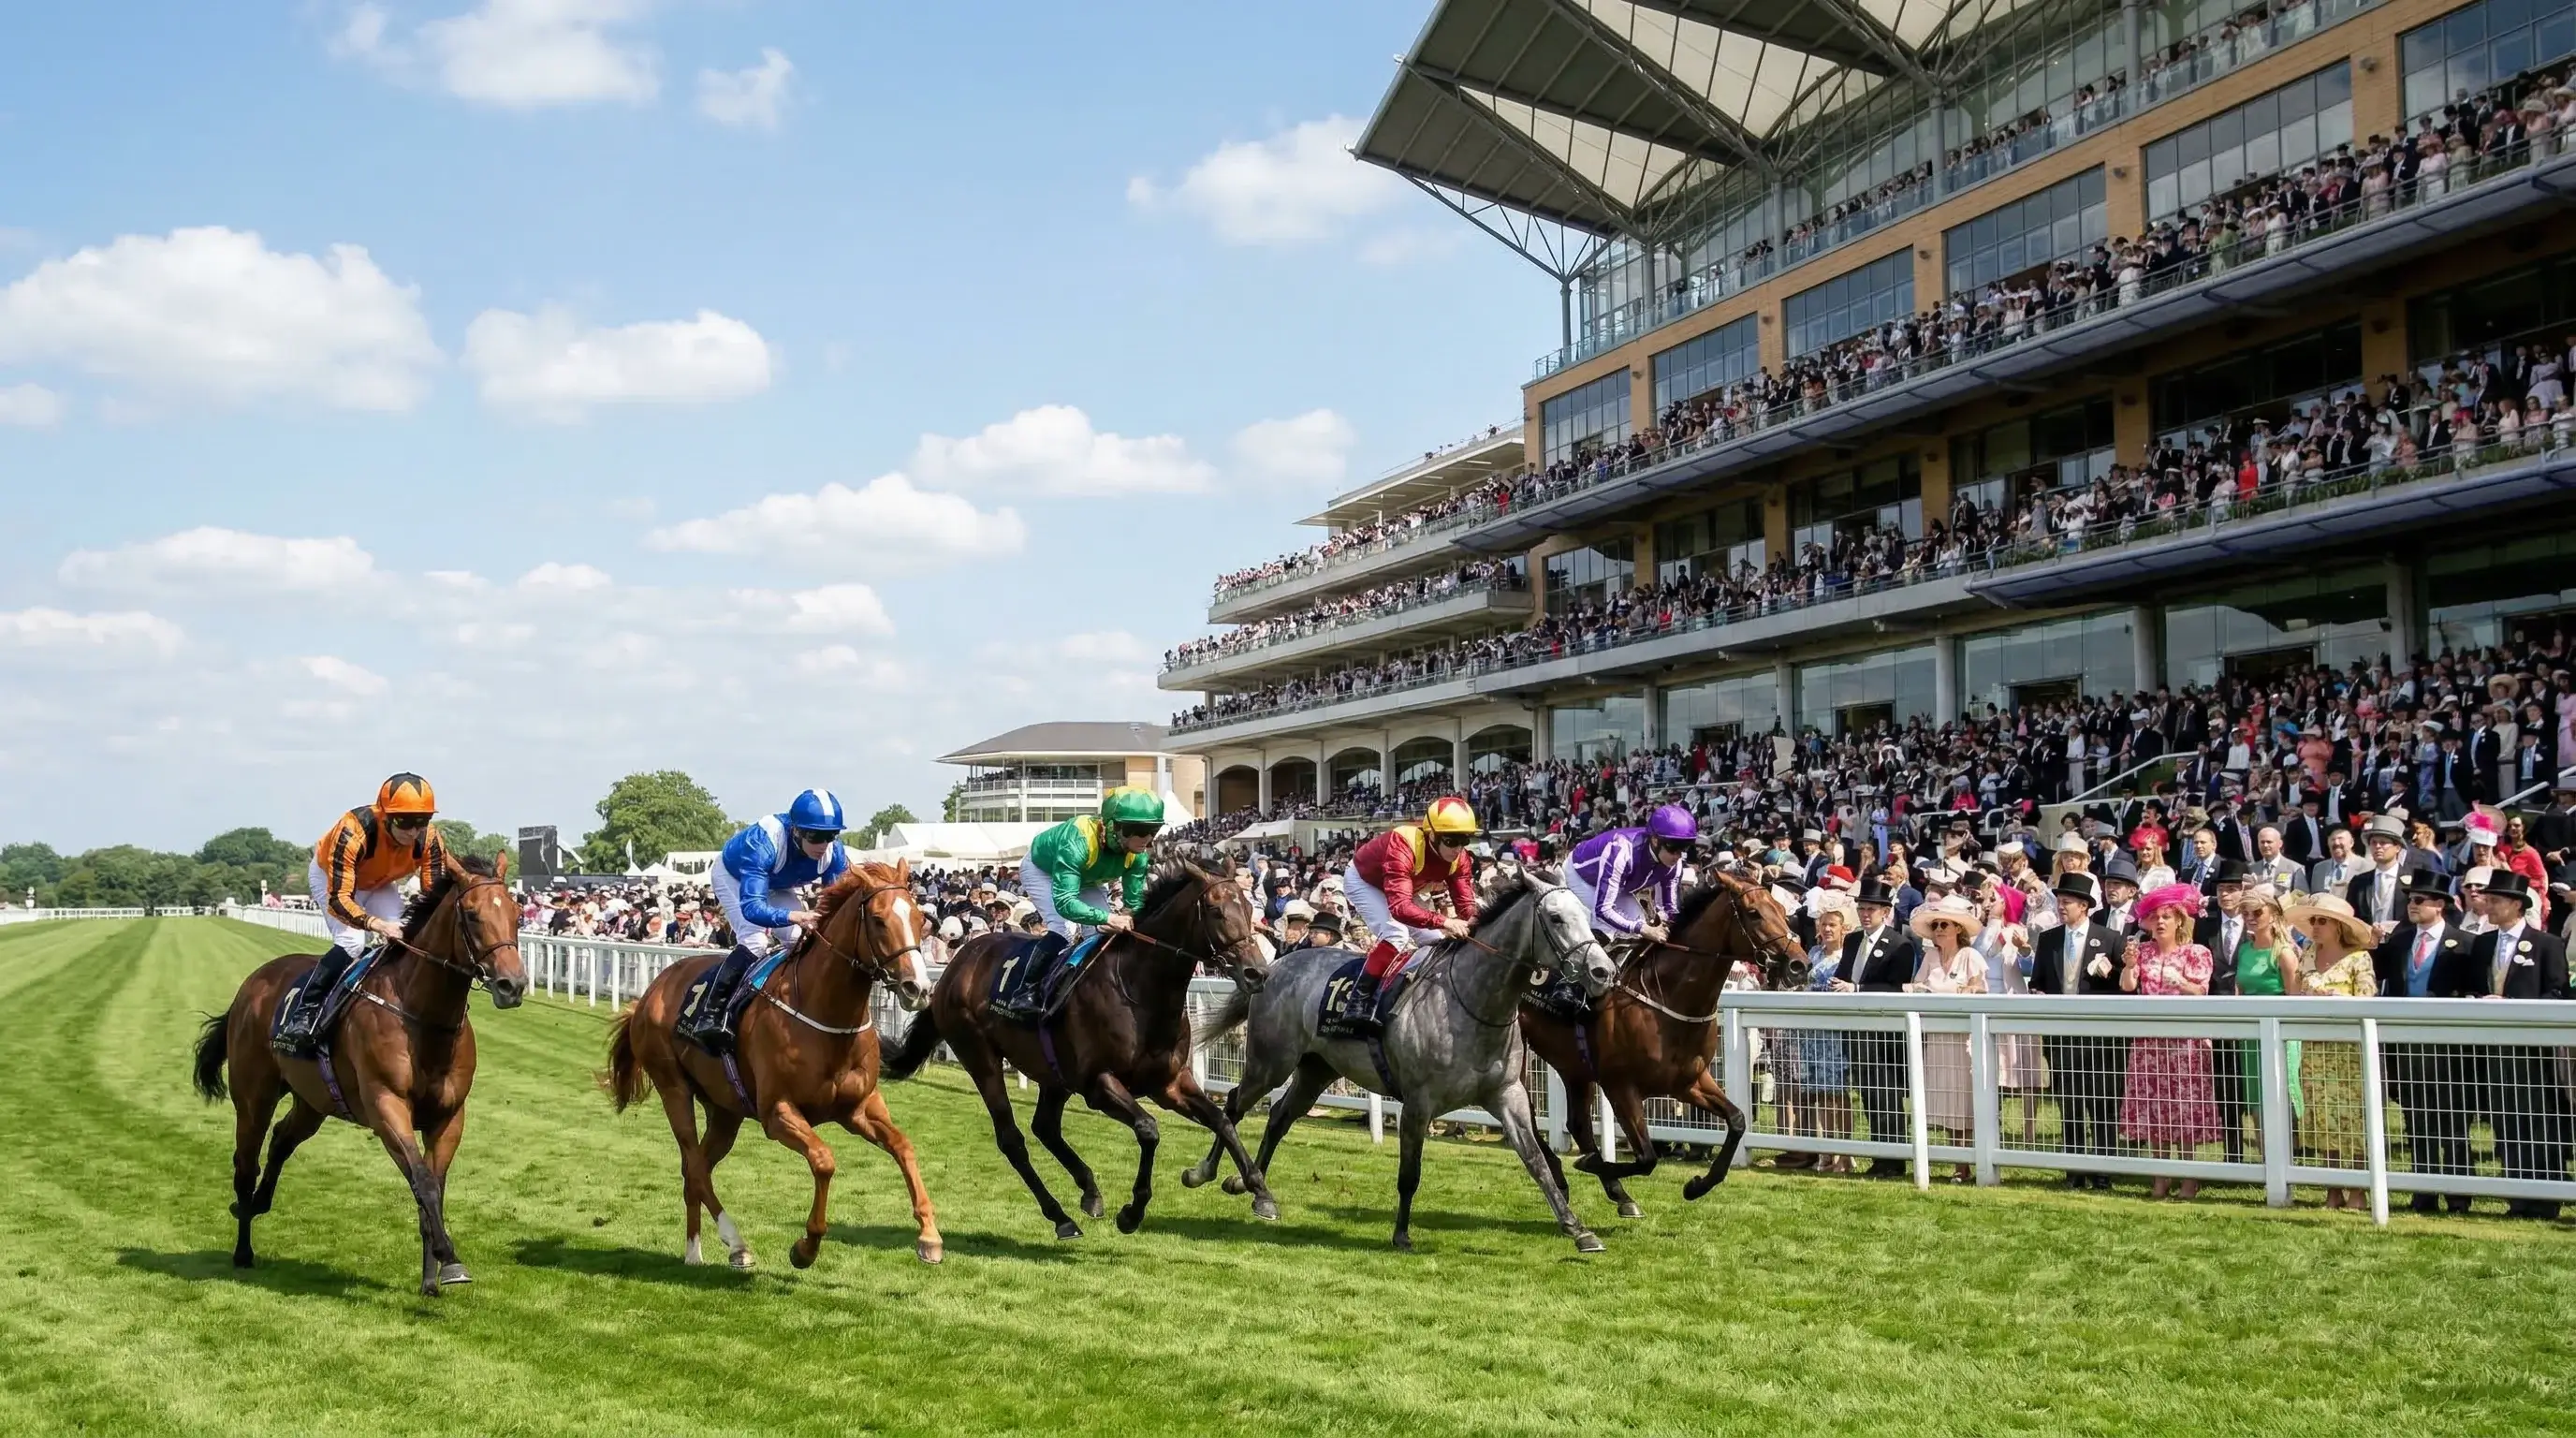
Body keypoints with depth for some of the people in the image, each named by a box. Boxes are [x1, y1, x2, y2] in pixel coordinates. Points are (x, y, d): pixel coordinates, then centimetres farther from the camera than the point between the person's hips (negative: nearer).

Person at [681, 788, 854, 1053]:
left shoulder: (834, 852, -30)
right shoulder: (764, 842, -45)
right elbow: (751, 906, -53)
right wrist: (796, 916, -69)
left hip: (776, 886, 6)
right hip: (734, 877, -6)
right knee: (755, 941, -26)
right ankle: (707, 1014, -24)